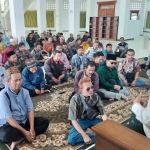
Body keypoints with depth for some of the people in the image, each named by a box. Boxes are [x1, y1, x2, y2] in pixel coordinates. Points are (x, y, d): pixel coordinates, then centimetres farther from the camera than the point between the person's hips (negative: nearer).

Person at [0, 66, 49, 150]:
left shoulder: (25, 91, -3)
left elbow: (30, 110, -6)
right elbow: (8, 118, -22)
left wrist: (32, 128, -19)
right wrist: (24, 132, -24)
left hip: (24, 121, 6)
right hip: (9, 124, -6)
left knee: (45, 122, -10)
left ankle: (19, 139, -19)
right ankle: (24, 135, -10)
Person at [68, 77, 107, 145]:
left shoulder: (95, 96, -13)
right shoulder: (75, 99, -23)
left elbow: (103, 113, -8)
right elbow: (73, 120, -24)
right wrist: (84, 135, -30)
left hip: (93, 120, 3)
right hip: (81, 121, -3)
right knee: (71, 139, -30)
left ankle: (89, 131, -12)